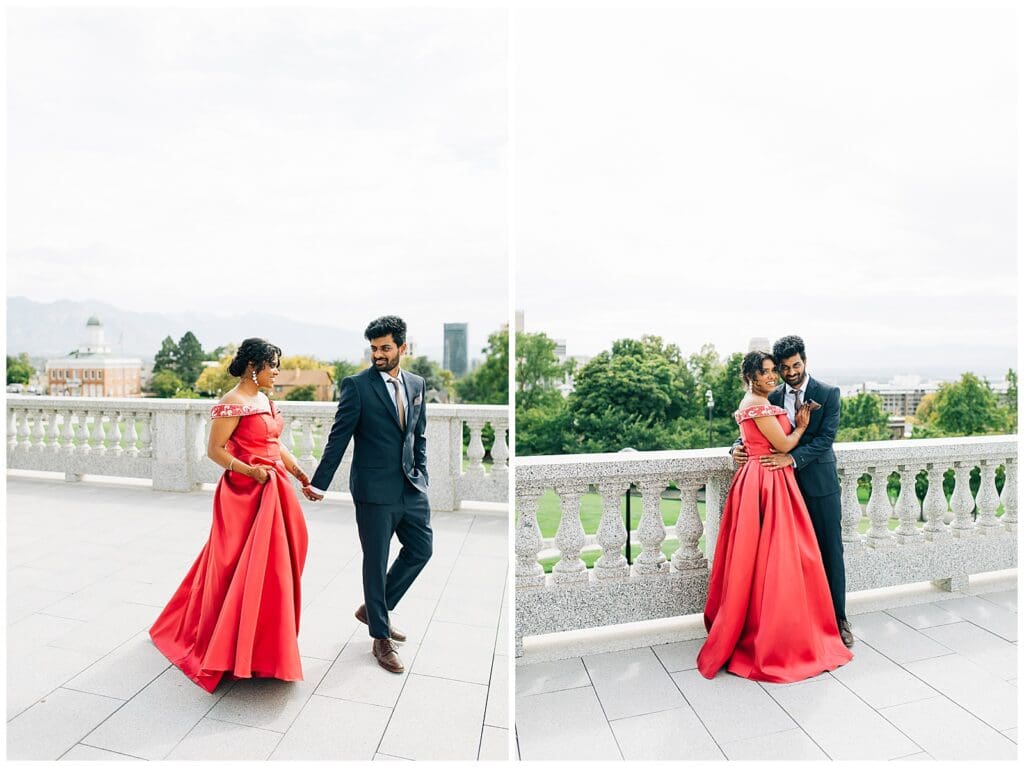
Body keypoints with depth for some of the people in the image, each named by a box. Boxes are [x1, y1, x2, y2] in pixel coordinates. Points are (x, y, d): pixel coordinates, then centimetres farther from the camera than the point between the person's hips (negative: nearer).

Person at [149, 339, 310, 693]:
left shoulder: (265, 401, 11)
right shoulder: (232, 403, -14)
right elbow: (214, 450, -14)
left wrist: (301, 474, 10)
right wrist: (250, 470, -25)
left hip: (272, 492, 8)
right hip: (245, 493, -8)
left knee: (269, 563, 17)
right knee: (244, 567, 0)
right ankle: (233, 648, 17)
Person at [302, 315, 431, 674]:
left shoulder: (417, 384, 7)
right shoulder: (356, 385, -9)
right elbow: (339, 438, -9)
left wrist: (421, 476, 10)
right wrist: (319, 483, -9)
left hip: (411, 487, 6)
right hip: (374, 489, -6)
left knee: (421, 549, 13)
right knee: (376, 562, 7)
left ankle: (373, 608, 34)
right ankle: (381, 637, 25)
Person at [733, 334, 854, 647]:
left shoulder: (828, 393, -5)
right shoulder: (772, 398, 4)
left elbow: (826, 437, -14)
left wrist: (792, 457, -26)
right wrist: (738, 448, -13)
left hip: (821, 484, -2)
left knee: (830, 551, 6)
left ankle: (839, 618, 20)